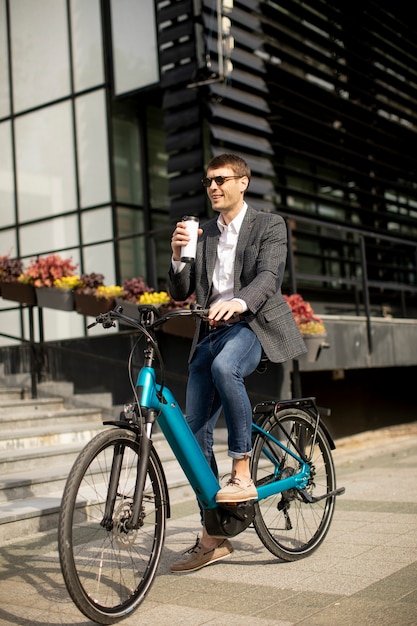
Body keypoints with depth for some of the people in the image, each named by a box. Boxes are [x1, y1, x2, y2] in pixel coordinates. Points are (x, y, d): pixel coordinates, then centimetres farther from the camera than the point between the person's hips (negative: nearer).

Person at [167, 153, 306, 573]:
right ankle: (212, 538, 11)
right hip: (211, 332, 5)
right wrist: (178, 257, -10)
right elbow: (180, 293, 10)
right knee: (195, 431, -1)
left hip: (254, 324, -5)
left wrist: (238, 302, -37)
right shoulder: (202, 233, 16)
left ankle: (242, 473, -24)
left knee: (223, 367, -39)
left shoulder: (269, 226, 2)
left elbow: (268, 277, -16)